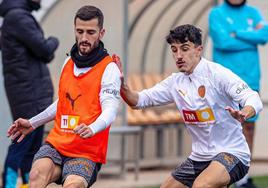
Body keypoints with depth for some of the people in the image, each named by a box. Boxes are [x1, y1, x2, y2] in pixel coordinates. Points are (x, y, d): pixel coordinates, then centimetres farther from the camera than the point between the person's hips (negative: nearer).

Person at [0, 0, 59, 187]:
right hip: (29, 93, -10)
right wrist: (53, 41, 5)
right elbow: (44, 49, -15)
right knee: (23, 143, -10)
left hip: (35, 93, 10)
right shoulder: (17, 17, -13)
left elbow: (46, 56, 19)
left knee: (34, 144, 9)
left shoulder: (20, 17, 18)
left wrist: (48, 50, -2)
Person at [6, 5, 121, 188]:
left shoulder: (109, 68, -6)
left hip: (86, 152, -5)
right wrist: (32, 123, 32)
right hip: (56, 142, 5)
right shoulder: (69, 62, 15)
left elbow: (110, 109, -20)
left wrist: (92, 129, -40)